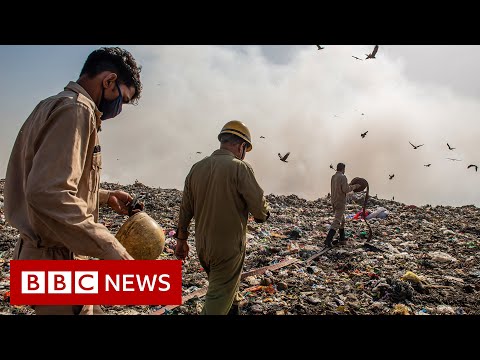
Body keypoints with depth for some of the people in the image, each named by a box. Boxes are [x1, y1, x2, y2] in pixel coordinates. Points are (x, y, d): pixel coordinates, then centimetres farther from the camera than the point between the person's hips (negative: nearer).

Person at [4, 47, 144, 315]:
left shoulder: (57, 106, 15)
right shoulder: (76, 109, -18)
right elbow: (48, 194, -30)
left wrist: (105, 196, 16)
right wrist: (111, 250, -30)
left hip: (59, 253, 10)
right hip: (56, 260, -10)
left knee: (91, 308, 20)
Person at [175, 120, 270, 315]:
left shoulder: (196, 167, 3)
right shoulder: (240, 168, -16)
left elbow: (185, 209, 9)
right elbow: (260, 210, -16)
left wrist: (181, 239, 18)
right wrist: (264, 213, 7)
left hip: (202, 246, 7)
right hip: (229, 247, -6)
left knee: (226, 286, 27)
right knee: (218, 300, 5)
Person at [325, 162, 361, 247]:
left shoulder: (333, 177, 10)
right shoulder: (343, 177, -15)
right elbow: (345, 190, -19)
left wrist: (348, 185, 25)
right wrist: (354, 186, -5)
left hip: (334, 201, 9)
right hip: (340, 202, -8)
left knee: (342, 220, 20)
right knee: (337, 222, -8)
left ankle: (342, 239, 25)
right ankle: (328, 240, -15)